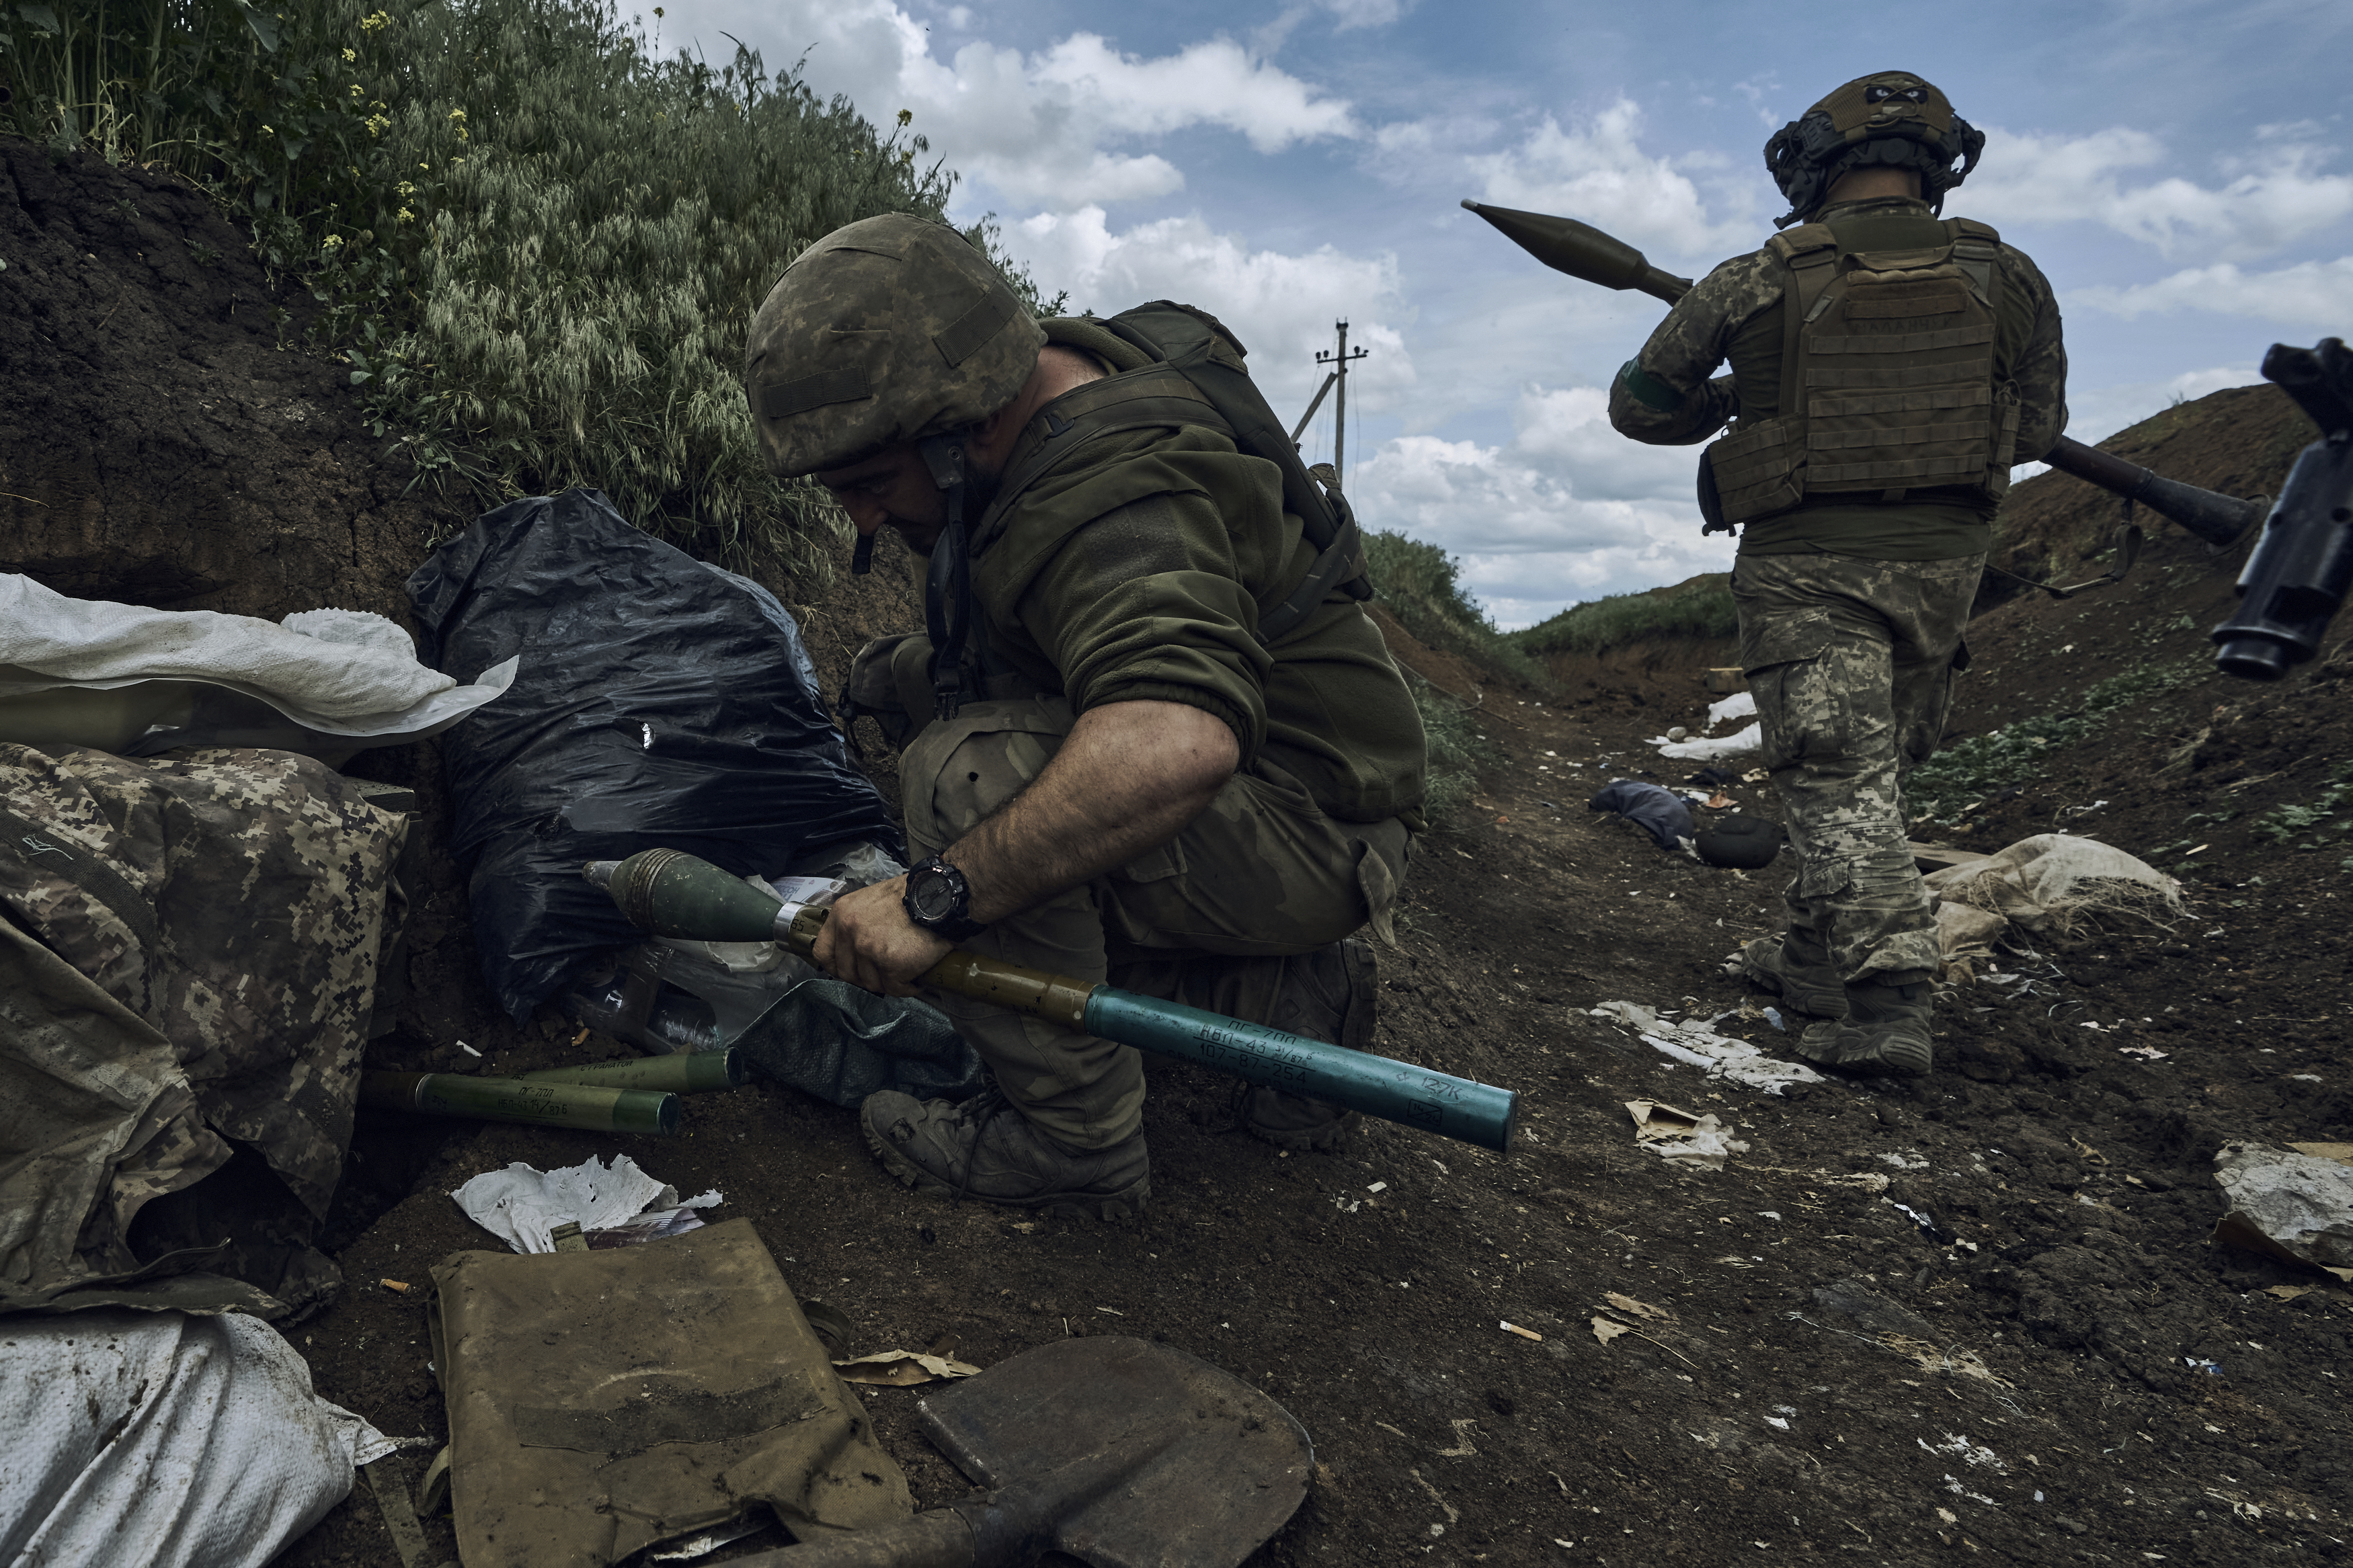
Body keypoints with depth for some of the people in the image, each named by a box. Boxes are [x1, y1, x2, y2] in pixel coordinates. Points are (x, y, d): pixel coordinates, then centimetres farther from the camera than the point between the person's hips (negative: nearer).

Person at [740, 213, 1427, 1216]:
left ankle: (1070, 1140, -11)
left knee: (966, 773, -30)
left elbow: (1177, 743, -51)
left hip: (1312, 832, -10)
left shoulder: (1112, 502, -31)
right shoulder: (1059, 362, 0)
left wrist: (936, 898, -42)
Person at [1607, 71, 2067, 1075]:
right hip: (1941, 559, 4)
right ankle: (1813, 958, 28)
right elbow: (2038, 427, 13)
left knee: (1838, 783, -4)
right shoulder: (2004, 276, 2)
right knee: (1873, 772, 17)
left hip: (1806, 567, -4)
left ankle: (1884, 1000, -15)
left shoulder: (1754, 285, -7)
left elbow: (1637, 406, 3)